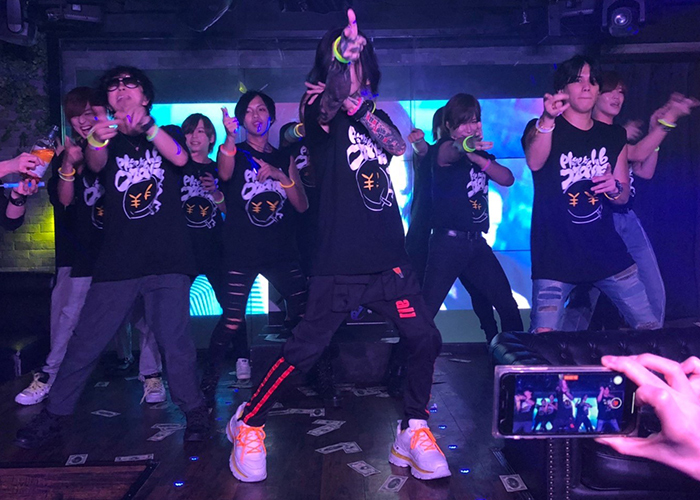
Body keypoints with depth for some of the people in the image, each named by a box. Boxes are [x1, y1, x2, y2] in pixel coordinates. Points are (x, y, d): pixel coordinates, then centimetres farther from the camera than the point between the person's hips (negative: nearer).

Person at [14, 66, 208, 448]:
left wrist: (147, 125, -26)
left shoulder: (167, 136, 14)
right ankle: (53, 415, 17)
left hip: (167, 259, -1)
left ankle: (194, 411, 11)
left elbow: (180, 158, -9)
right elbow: (95, 164, -8)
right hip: (117, 262, 2)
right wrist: (96, 141, -32)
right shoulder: (109, 142, 15)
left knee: (174, 340, -6)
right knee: (85, 342, 3)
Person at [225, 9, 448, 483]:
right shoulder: (320, 113, 3)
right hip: (339, 263, -4)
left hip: (389, 258, 5)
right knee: (304, 350, -2)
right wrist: (342, 56, -37)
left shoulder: (375, 114, 17)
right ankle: (248, 423, 18)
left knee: (425, 339, -2)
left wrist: (362, 106, -14)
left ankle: (413, 432, 17)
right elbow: (331, 100, -21)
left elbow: (398, 146, -4)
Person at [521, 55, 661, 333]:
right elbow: (535, 163, -25)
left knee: (651, 327, 6)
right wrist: (548, 119, -43)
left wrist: (614, 188, -8)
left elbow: (624, 196, 17)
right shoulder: (542, 128, -1)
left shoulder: (614, 136, 13)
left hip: (607, 250, 4)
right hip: (556, 254, -4)